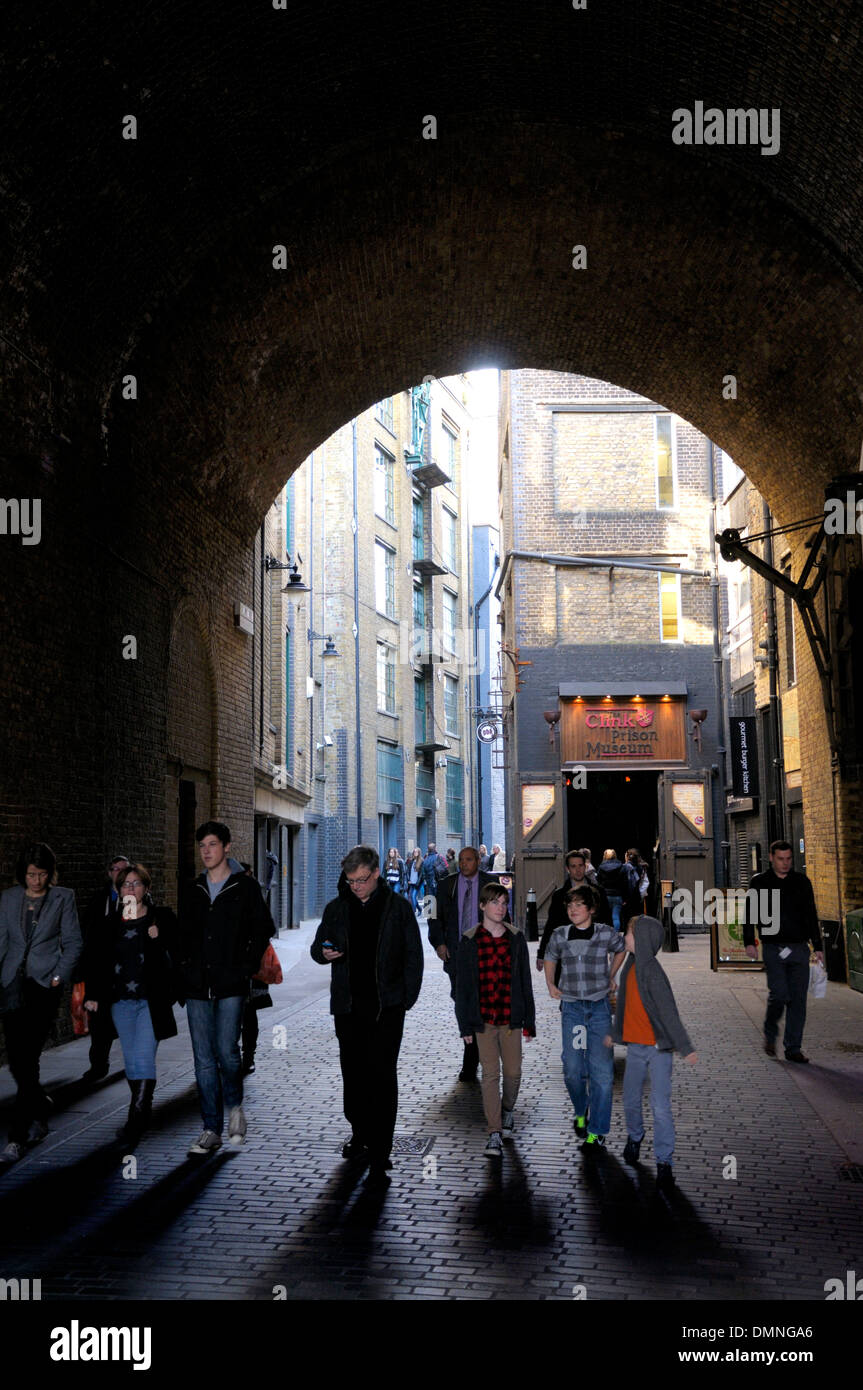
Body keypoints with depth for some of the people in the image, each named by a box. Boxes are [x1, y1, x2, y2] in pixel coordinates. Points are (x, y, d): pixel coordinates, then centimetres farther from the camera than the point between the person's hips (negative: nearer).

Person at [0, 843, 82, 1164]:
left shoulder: (62, 898, 3)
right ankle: (39, 1106, 31)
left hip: (44, 984, -4)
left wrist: (60, 976, -5)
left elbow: (73, 942, 5)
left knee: (28, 1056, -11)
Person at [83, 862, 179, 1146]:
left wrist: (160, 938, -15)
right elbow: (93, 961, 11)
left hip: (151, 1001, -4)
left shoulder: (162, 919, 3)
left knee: (144, 1058, -13)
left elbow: (177, 954, 3)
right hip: (121, 1002, 4)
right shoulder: (108, 924, 10)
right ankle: (144, 1111, 20)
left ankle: (136, 1120, -15)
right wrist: (92, 995, 1)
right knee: (131, 1060, 7)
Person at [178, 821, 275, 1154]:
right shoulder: (191, 890, 14)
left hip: (231, 985, -4)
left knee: (227, 1051, -11)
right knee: (204, 1059, 3)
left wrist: (246, 967, -5)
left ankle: (234, 1106, 17)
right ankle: (211, 1130, 8)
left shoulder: (245, 887, 2)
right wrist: (186, 969, 8)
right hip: (197, 988, 4)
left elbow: (263, 930, 2)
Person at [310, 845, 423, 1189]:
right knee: (353, 1072, 9)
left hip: (386, 1006, -3)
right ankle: (360, 1134, 29)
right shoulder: (337, 908, 10)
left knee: (381, 1076, -9)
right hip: (348, 1004, 3)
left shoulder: (397, 907, 3)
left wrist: (407, 998, -3)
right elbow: (318, 947, 17)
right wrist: (324, 952, -8)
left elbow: (413, 955, 5)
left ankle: (379, 1156, -8)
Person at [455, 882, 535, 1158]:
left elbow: (525, 981, 7)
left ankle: (507, 1110, 36)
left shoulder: (516, 939, 4)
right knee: (490, 1073, -4)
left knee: (513, 1071, 7)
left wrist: (528, 1020, 5)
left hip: (510, 1018, 2)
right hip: (484, 1019, -2)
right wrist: (465, 1024, -2)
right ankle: (495, 1133, 0)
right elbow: (462, 984, 1)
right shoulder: (470, 941, -1)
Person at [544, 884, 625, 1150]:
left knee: (601, 1070, -4)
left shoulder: (606, 933, -3)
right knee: (573, 1070, 0)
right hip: (571, 1008, 2)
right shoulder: (560, 936, 2)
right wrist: (550, 985, 9)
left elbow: (621, 949, 19)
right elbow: (550, 958, 21)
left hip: (600, 1007, -2)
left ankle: (596, 1131, 5)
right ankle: (581, 1112, 28)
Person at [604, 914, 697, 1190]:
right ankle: (635, 1137, 42)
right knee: (631, 1101, 16)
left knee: (661, 1107, -6)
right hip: (635, 1046, 7)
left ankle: (664, 1162, 3)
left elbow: (669, 1012, -22)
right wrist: (614, 1032, 30)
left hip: (658, 1048, -7)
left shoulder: (652, 972, -20)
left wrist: (685, 1048, -23)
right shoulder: (631, 967, 5)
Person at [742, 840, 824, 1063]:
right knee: (779, 995, -13)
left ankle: (793, 1049, 8)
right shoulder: (759, 882, 4)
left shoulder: (801, 882, 10)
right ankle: (770, 1034, 14)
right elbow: (749, 914, 6)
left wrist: (818, 947, 11)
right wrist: (749, 942, -5)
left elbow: (811, 916, 15)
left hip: (799, 948, 3)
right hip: (773, 950, -2)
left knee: (798, 999, 0)